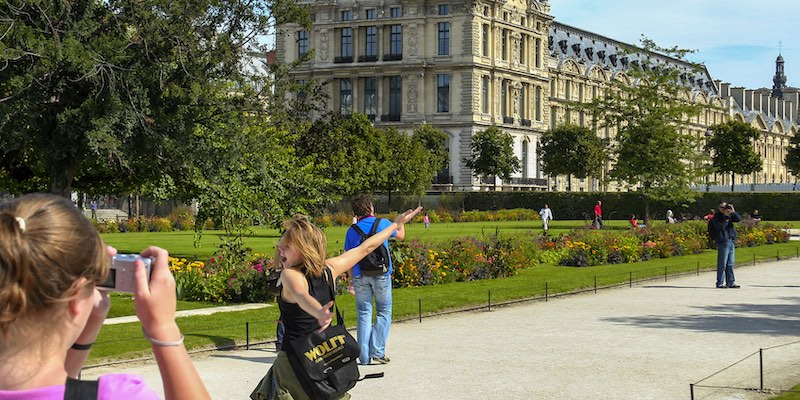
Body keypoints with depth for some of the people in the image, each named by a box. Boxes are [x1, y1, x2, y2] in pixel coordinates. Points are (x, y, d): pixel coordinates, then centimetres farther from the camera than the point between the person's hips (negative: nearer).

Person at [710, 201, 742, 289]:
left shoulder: (729, 216, 16)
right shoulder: (716, 217, -4)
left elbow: (738, 219, 5)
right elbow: (720, 227, -18)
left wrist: (733, 212, -8)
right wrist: (725, 217, -20)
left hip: (731, 242, 7)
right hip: (723, 242, -7)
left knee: (730, 264, 10)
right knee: (722, 264, -7)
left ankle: (731, 282, 14)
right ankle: (720, 283, -3)